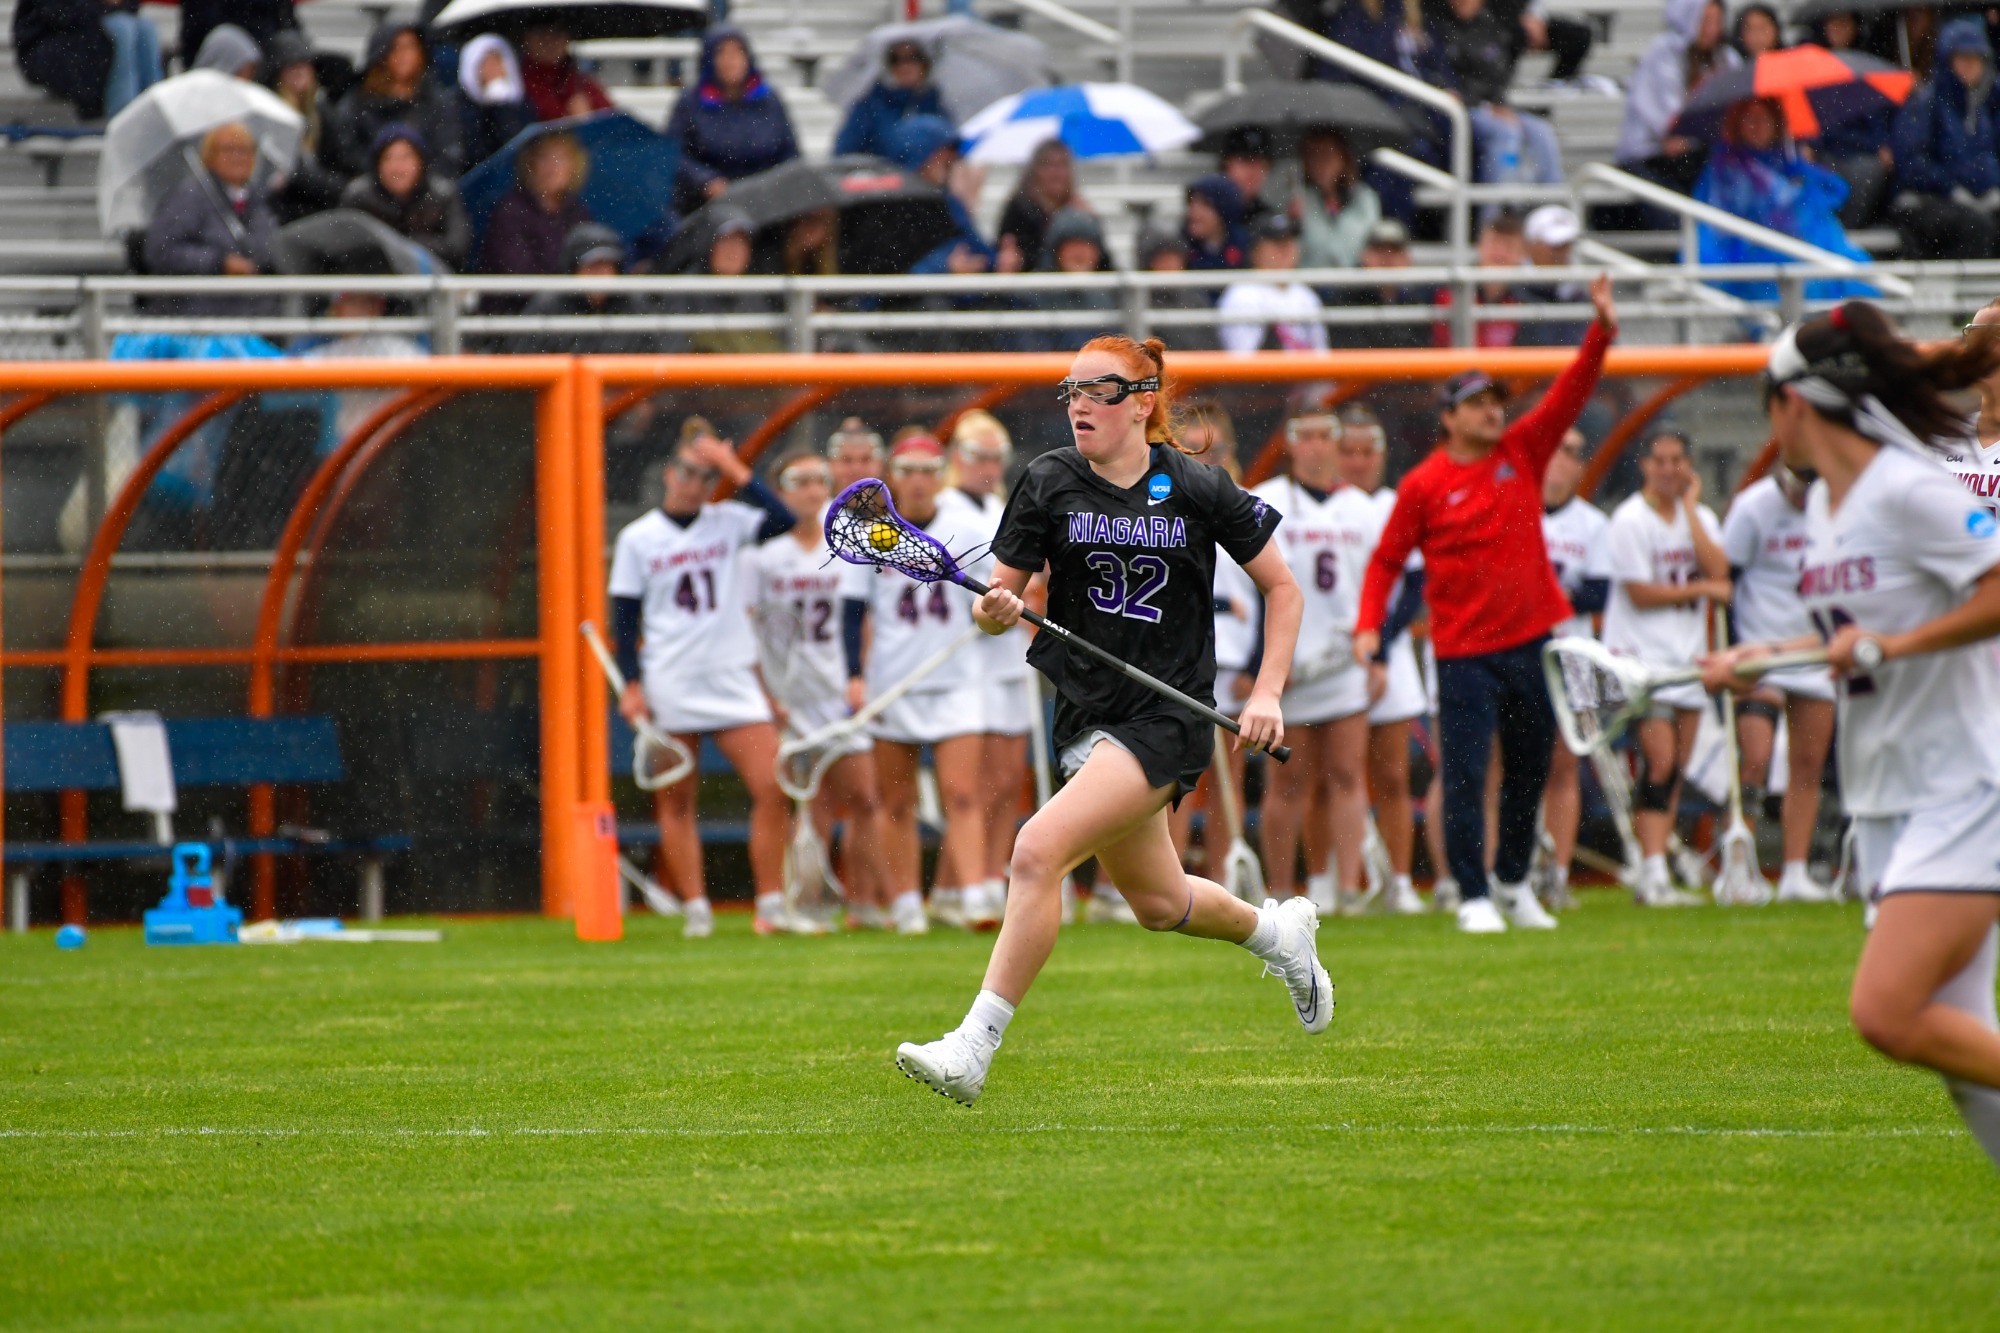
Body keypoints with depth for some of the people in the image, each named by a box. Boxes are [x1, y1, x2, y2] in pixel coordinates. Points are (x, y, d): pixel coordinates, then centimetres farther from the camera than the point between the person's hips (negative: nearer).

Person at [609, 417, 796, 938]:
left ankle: (772, 904, -3)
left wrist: (738, 472, -11)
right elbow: (625, 617, 3)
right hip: (670, 687, -1)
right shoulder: (638, 539, 2)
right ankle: (695, 909, 7)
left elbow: (783, 520, -12)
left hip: (733, 680, 1)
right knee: (676, 802, 1)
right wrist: (632, 684, -4)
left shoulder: (727, 522, 6)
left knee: (771, 787, -9)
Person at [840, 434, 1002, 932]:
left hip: (956, 682, -1)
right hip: (891, 686, 1)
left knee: (963, 794, -10)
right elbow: (853, 610, 1)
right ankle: (905, 901, 12)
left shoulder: (966, 531, 3)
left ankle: (971, 893, -17)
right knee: (898, 802, 5)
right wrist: (856, 675, -7)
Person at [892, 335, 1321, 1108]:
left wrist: (1267, 694, -5)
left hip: (1167, 719, -5)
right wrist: (995, 611, -23)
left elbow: (1282, 588, 5)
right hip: (1086, 717, 5)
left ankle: (973, 1048, -22)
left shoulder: (1198, 492, -6)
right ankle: (1277, 932, 51)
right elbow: (1001, 595, 1)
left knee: (1038, 852, -23)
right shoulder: (1049, 484, 1)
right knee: (1158, 904, 19)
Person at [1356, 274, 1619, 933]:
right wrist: (1368, 626, -12)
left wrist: (1602, 333, -16)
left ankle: (1515, 883, 28)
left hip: (1533, 640, 4)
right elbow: (1387, 559, 0)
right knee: (1464, 775, -6)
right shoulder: (1423, 485, -4)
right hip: (1465, 651, -4)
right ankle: (1473, 897, 0)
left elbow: (1568, 396, -3)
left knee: (1529, 768, 13)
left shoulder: (1522, 452, 5)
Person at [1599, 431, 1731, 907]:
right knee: (1660, 762, -17)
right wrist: (1702, 589, -5)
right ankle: (1653, 876, -19)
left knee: (1675, 772, 4)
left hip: (1688, 654, 6)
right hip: (1641, 654, -6)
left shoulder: (1700, 517, 12)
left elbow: (1719, 571, -6)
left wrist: (1690, 506, -4)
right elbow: (1640, 594, -11)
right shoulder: (1630, 520, -6)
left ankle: (1652, 875, 8)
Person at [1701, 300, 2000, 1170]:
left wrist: (1889, 644, -24)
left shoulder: (1906, 492, -15)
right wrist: (1759, 658, 13)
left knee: (1886, 1012, -20)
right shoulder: (1822, 506, 12)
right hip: (1887, 797, 9)